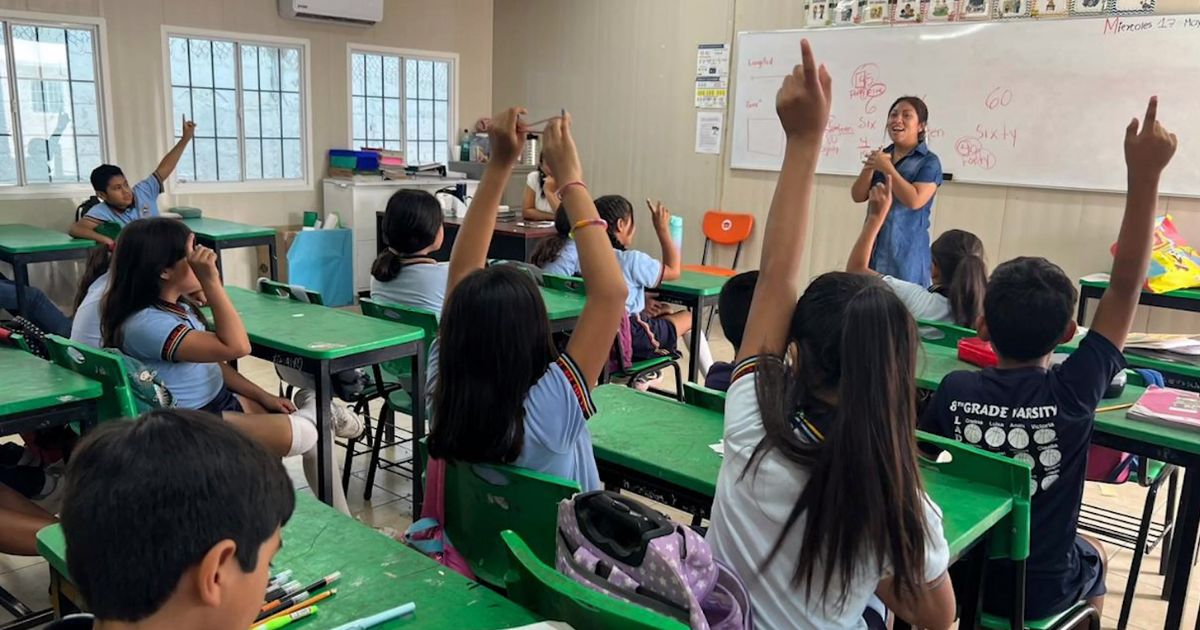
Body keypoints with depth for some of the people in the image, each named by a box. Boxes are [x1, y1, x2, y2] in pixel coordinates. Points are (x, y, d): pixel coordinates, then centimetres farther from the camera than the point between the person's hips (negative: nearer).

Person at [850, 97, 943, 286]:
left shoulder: (929, 162, -5)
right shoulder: (882, 156, 10)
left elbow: (914, 201, -19)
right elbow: (857, 196, 6)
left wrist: (886, 168, -15)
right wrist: (869, 168, -11)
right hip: (873, 247, 5)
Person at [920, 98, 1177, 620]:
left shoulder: (952, 391, -19)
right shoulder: (1073, 392, -24)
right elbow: (1124, 286, -21)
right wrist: (1144, 174, -22)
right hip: (1040, 592, -1)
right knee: (1093, 558, 33)